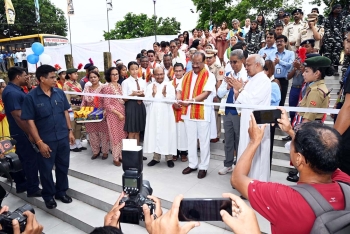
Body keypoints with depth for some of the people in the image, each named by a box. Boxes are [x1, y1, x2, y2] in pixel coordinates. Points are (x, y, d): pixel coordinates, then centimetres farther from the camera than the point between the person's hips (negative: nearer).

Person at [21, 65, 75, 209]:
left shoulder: (60, 93, -1)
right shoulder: (31, 97, -12)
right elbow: (30, 121, -12)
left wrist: (70, 131, 6)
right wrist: (39, 142, -14)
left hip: (63, 137, 4)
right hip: (46, 140, -3)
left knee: (63, 166, 15)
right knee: (46, 169, 12)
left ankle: (61, 191, 36)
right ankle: (48, 196, 32)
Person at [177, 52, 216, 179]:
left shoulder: (209, 76, -6)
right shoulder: (187, 75, 12)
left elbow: (206, 93, -17)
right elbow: (180, 90, 9)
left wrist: (191, 101, -28)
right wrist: (178, 99, -12)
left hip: (203, 113, -5)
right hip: (188, 113, 6)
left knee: (203, 141, 5)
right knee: (191, 140, 14)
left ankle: (203, 167, 18)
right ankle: (192, 164, 28)